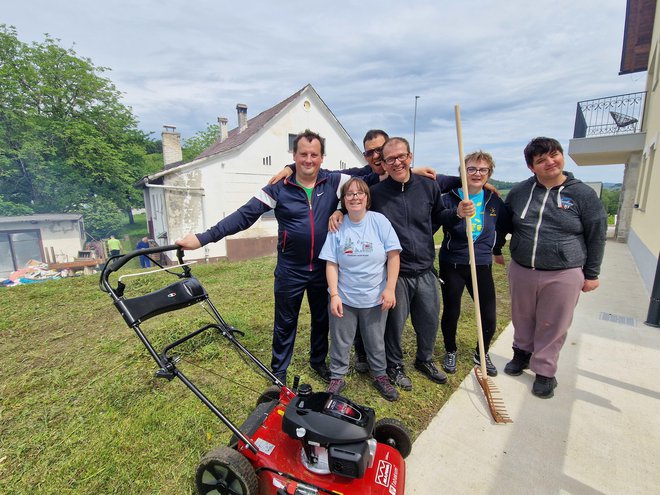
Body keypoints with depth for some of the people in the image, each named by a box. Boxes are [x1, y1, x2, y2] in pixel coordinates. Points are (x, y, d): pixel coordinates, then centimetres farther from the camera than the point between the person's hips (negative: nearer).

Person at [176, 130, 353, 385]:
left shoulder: (334, 182, -4)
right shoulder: (279, 188, -9)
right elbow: (244, 215, -14)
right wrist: (203, 238, -19)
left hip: (323, 269, 2)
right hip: (290, 271, -1)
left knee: (322, 319, 19)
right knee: (285, 323, 14)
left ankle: (318, 360, 44)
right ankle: (279, 371, 36)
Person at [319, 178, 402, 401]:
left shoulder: (379, 221, -8)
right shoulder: (337, 227, -6)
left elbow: (393, 256, -8)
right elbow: (331, 264, -6)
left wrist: (390, 289, -11)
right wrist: (334, 295, -11)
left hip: (375, 298, 0)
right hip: (343, 298, 1)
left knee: (376, 342, 18)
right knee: (340, 342, 15)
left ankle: (380, 375, 41)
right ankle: (337, 378, 36)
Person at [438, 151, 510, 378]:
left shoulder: (494, 201, 3)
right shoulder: (450, 198, -8)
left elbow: (503, 227, 20)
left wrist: (497, 250, 31)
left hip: (482, 265, 3)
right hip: (452, 265, -3)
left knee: (489, 316, 5)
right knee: (451, 312, 8)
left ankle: (482, 353, 33)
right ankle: (450, 352, 34)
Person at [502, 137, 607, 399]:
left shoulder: (583, 194, -5)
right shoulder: (519, 192, 1)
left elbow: (596, 236, 1)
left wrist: (591, 274, 2)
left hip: (563, 276, -2)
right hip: (521, 271, 3)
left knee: (552, 327, 9)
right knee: (522, 319, 18)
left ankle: (544, 371, 27)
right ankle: (522, 352, 40)